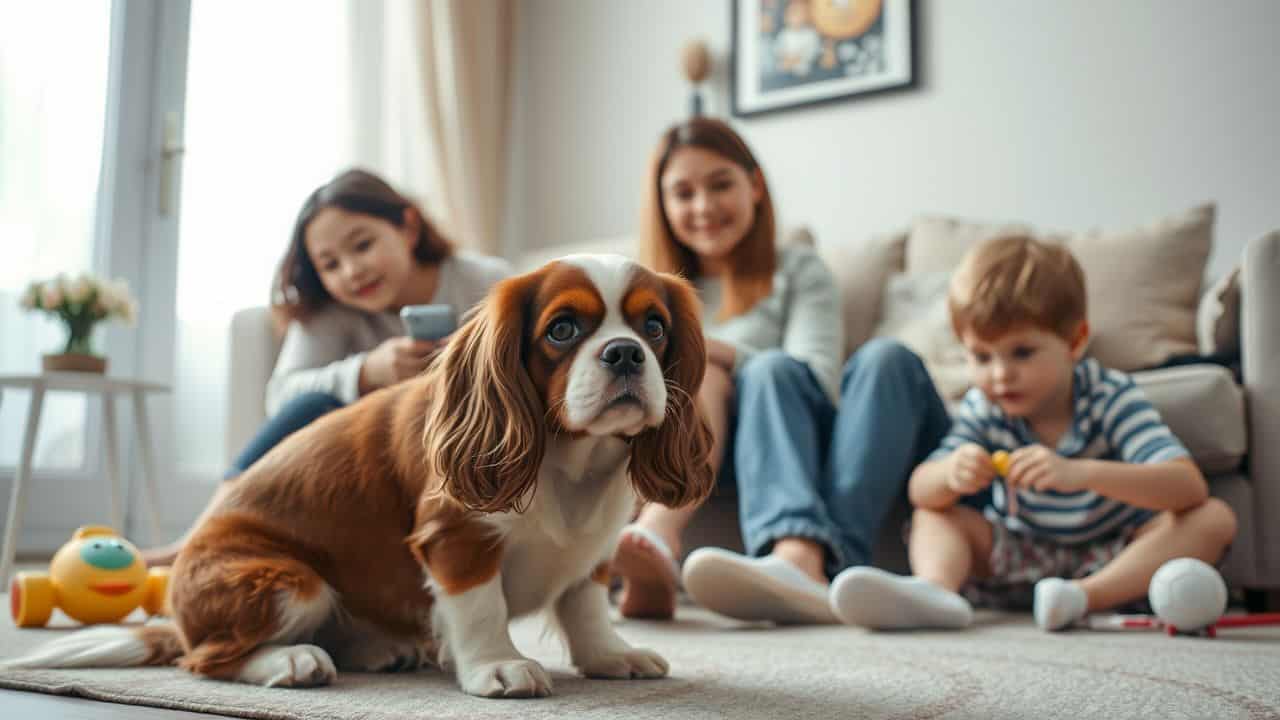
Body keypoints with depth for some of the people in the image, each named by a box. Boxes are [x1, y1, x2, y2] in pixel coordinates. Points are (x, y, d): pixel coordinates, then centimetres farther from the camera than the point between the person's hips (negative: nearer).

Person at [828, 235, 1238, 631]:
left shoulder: (1111, 398, -19)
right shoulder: (983, 408, -8)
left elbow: (1190, 486, -33)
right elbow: (920, 491, -11)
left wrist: (1079, 473, -49)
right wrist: (949, 474, -37)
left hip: (1111, 560, -3)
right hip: (1020, 561, 3)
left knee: (1214, 518, -24)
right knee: (932, 513, -10)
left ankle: (1088, 597, -38)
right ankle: (935, 589, -42)